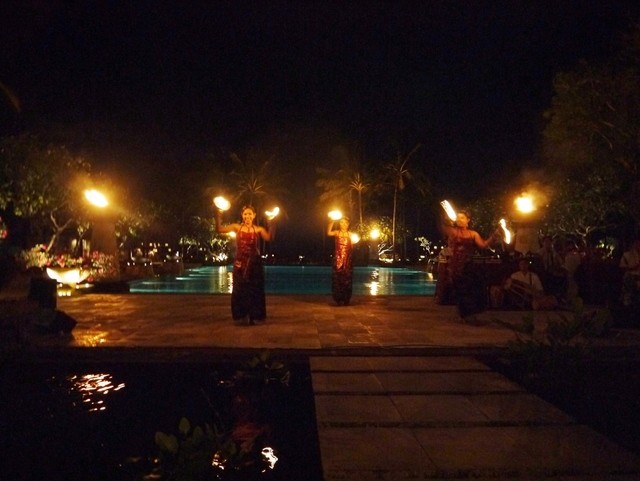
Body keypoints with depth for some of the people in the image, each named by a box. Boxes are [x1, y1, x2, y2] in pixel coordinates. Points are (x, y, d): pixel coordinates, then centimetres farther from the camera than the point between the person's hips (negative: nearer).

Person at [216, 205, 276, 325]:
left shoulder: (259, 229, 3)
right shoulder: (237, 227, 5)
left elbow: (269, 238, -13)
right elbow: (220, 229, -2)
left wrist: (273, 223, -20)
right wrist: (218, 216, -13)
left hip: (254, 263, -1)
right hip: (240, 263, 1)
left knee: (255, 290, 3)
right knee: (240, 290, 4)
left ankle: (253, 317, 11)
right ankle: (242, 317, 13)